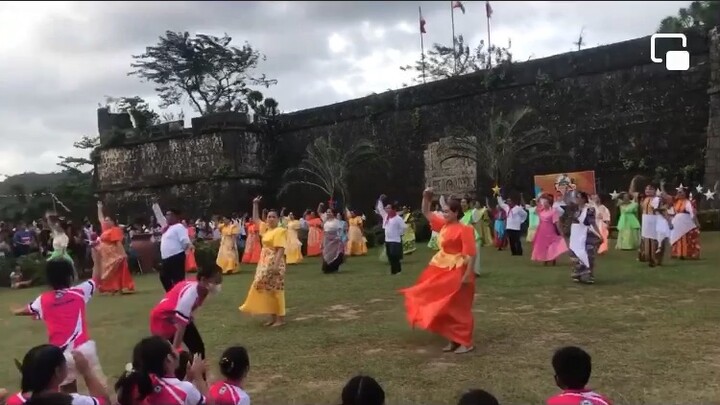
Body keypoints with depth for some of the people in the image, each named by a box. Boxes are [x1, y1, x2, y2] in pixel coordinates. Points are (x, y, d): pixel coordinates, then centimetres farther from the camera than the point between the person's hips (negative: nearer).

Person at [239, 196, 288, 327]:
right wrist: (255, 204, 21)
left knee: (275, 290, -5)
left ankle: (281, 318, 2)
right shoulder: (266, 229, 12)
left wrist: (275, 265, -27)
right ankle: (273, 317, 19)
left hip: (274, 264, -9)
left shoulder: (280, 231, -13)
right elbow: (255, 219, 26)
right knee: (266, 290, 11)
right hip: (264, 264, 9)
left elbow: (281, 249, -20)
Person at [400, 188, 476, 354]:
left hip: (458, 272, -9)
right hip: (444, 271, 9)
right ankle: (454, 340, 24)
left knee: (458, 307, -2)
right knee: (446, 307, 13)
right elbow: (426, 213, 16)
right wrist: (426, 198, 1)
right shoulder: (444, 225, 7)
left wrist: (467, 274, -24)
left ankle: (466, 343, 9)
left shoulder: (464, 229, -17)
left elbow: (471, 253, -20)